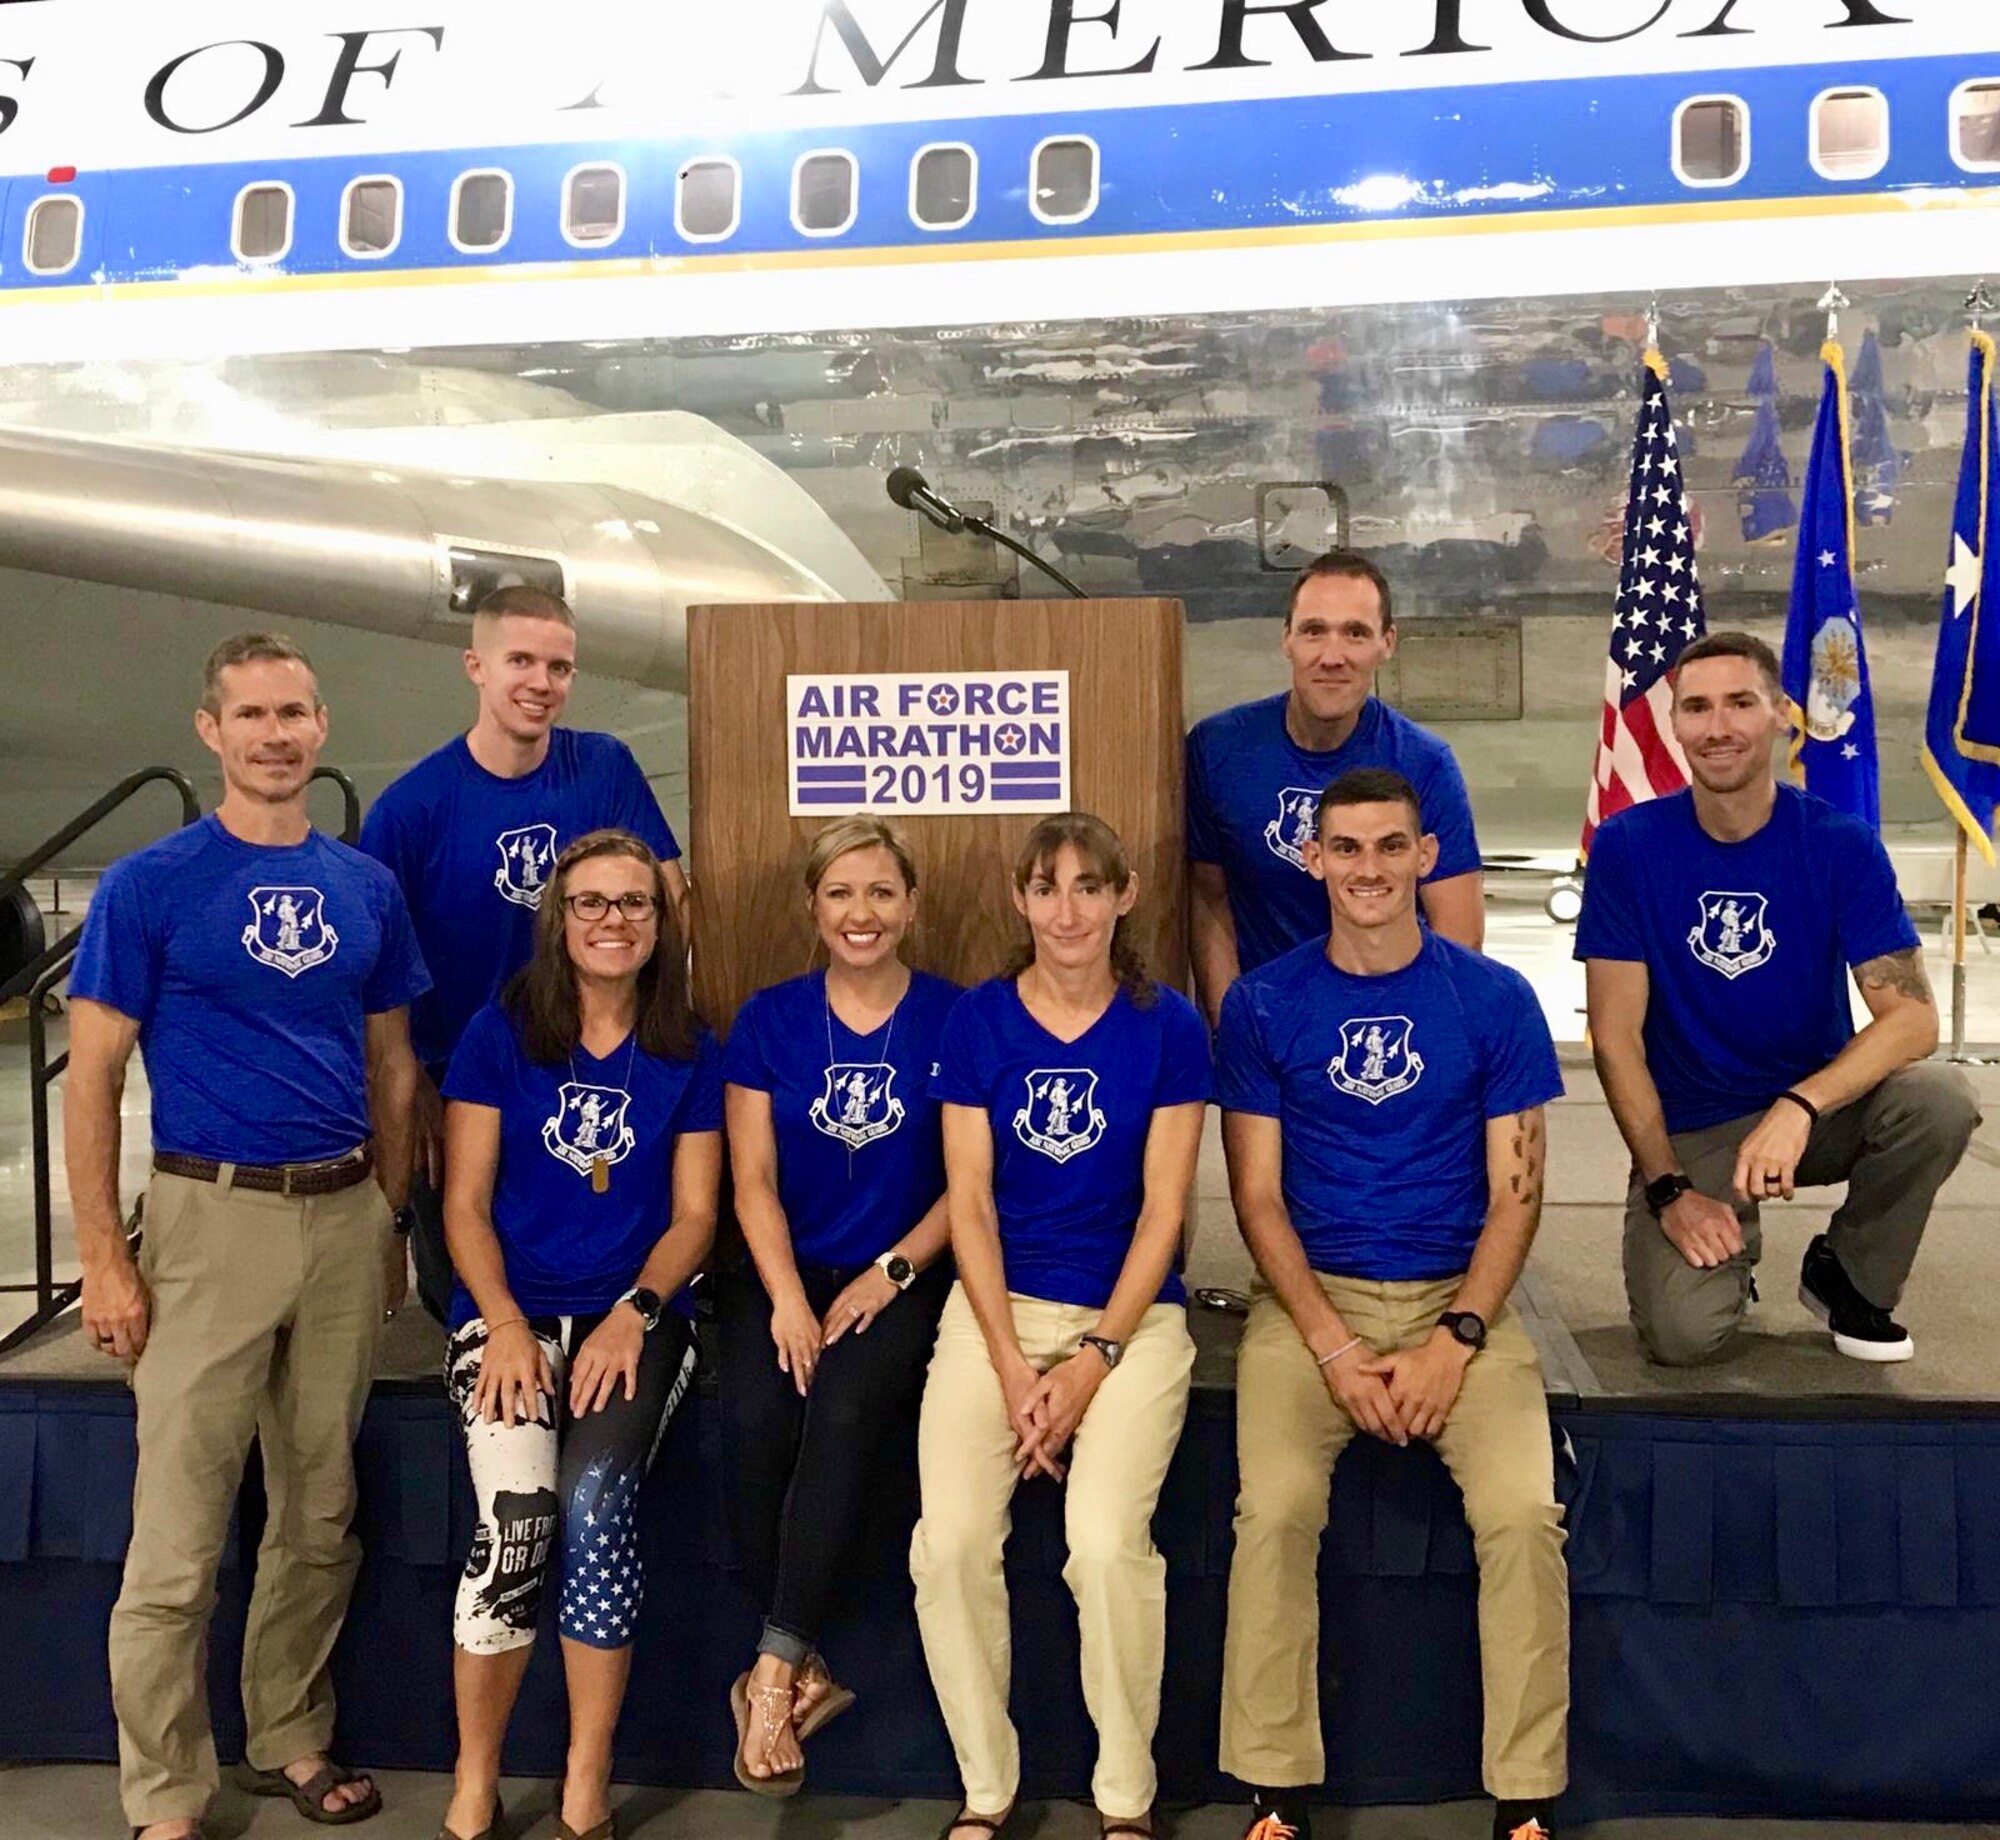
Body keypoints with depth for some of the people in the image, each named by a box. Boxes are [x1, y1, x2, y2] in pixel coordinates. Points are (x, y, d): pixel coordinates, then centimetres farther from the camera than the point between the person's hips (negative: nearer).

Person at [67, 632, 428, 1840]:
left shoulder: (368, 887, 7)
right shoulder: (149, 886, -5)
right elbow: (92, 1079, -5)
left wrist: (389, 1223, 11)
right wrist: (106, 1260, -9)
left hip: (345, 1217, 4)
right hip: (212, 1216, -4)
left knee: (321, 1515, 14)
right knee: (180, 1535, 0)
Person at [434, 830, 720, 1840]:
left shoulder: (691, 1055, 8)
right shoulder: (499, 1033, 5)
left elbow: (695, 1215, 6)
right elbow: (465, 1203, 2)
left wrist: (632, 1316, -11)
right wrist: (505, 1325, -12)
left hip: (636, 1314, 1)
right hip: (509, 1309, 0)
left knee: (596, 1500, -26)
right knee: (518, 1513, -26)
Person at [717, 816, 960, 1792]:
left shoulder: (952, 1019, 1)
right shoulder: (769, 1019, 7)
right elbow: (753, 1181, 2)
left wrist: (888, 1274, -12)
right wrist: (786, 1297, -11)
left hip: (902, 1278, -2)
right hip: (784, 1272, 2)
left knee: (845, 1412, -30)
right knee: (754, 1419, -26)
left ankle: (775, 1669, -19)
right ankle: (804, 1671, -11)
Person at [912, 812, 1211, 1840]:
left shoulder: (1168, 1029, 0)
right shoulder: (978, 1022, 3)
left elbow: (1161, 1212, -2)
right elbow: (970, 1203, 1)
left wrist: (1094, 1360, -10)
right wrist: (1011, 1366, -8)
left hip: (1131, 1311, -1)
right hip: (998, 1303, 2)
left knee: (1109, 1542, -23)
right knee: (951, 1538, -19)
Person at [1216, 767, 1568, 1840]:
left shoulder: (1495, 999, 3)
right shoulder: (1262, 1005, 3)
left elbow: (1514, 1194, 2)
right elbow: (1258, 1194, 0)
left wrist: (1455, 1341, -11)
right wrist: (1336, 1349, -11)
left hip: (1460, 1297, 0)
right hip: (1310, 1296, 0)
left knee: (1523, 1514, -22)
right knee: (1275, 1510, -24)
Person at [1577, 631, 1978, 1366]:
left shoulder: (1842, 844, -8)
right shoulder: (1628, 846, -10)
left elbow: (1912, 1015, -16)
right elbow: (1616, 1034, -9)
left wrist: (1800, 1105, -33)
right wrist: (1668, 1190, -15)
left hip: (1819, 1107, 2)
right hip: (1688, 1131, -2)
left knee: (1940, 1102, -29)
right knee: (1685, 1332, -24)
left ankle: (1847, 1275, 0)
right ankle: (1730, 1245, 13)